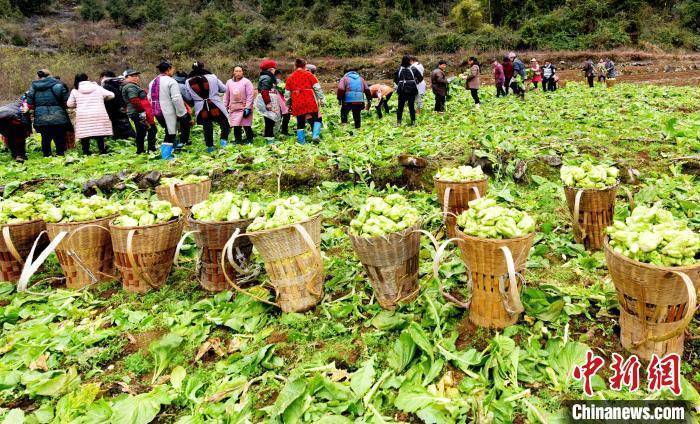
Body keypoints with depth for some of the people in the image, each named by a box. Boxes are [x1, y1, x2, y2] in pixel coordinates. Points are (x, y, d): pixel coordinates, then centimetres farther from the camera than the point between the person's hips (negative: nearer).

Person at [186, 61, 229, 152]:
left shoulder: (188, 81, 2)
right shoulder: (212, 77, -4)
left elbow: (189, 97, 7)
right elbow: (223, 89, 4)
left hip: (201, 110, 2)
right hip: (216, 107, -2)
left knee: (207, 128, 15)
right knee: (225, 124, 12)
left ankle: (210, 146, 18)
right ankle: (223, 139, -9)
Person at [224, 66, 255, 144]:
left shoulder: (246, 82, -4)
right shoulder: (229, 82, 9)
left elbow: (250, 96, -7)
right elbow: (226, 96, 17)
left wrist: (247, 108, -13)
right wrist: (225, 107, 14)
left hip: (244, 108, -4)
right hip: (233, 108, 4)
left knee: (246, 126, -3)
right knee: (236, 126, 2)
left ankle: (249, 140, 12)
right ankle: (238, 140, 15)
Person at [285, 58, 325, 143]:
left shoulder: (290, 78, 12)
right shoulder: (309, 75, 3)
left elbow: (287, 94, 14)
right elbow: (317, 88, -3)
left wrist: (288, 105, 22)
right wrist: (322, 99, 2)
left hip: (297, 105, 3)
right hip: (310, 102, -3)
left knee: (300, 123, 10)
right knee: (316, 119, 10)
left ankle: (301, 141, 8)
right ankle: (315, 135, -9)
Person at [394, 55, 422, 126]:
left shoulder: (399, 70, -4)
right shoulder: (413, 69, -7)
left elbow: (395, 80, 3)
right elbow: (420, 78, -1)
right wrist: (416, 82, 16)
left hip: (402, 91, 1)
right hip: (412, 91, -1)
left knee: (400, 106, 9)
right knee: (411, 106, 6)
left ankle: (398, 122, 10)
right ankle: (413, 122, 10)